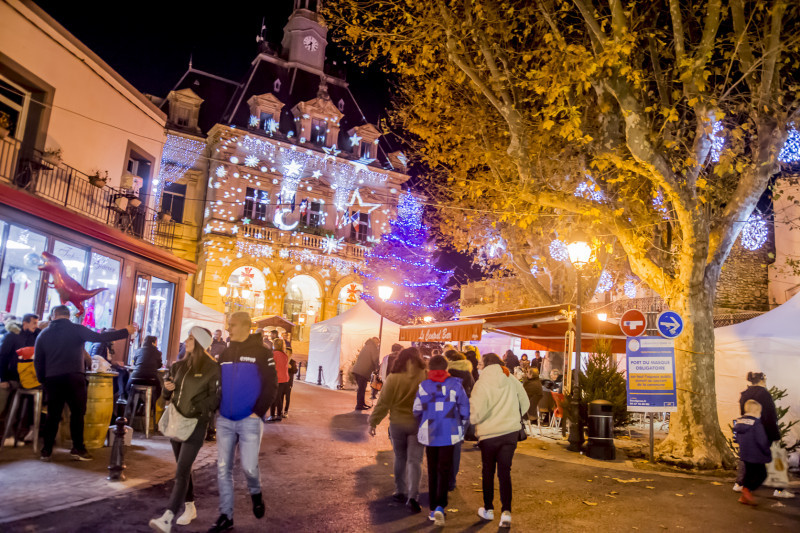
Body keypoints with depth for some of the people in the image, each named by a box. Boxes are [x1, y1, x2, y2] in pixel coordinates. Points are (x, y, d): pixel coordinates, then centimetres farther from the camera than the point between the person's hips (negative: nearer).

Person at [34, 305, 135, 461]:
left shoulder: (44, 333, 10)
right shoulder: (76, 329, -2)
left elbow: (38, 360, 10)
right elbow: (100, 337, -12)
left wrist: (42, 380, 18)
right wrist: (125, 331, -9)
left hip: (52, 379, 4)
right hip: (73, 377, -4)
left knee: (53, 415, 11)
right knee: (77, 413, 3)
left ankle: (46, 450, 14)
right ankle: (78, 448, 2)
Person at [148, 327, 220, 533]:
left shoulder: (212, 368, -12)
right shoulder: (180, 365, 9)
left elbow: (216, 396, -13)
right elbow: (168, 393, 19)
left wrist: (197, 409, -22)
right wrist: (167, 386, -2)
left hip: (195, 424, -7)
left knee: (182, 472, -10)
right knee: (183, 469, 17)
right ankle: (189, 507, 30)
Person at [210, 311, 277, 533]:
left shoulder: (262, 352, -7)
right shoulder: (226, 353, 10)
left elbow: (271, 386, -8)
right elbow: (219, 383, 17)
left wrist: (258, 412, -13)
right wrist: (217, 408, 6)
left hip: (250, 420, -5)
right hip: (224, 420, 5)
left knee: (249, 466, -5)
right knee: (223, 469, 6)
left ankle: (256, 493, 27)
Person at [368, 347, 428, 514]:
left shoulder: (393, 378, -14)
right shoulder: (426, 377, -12)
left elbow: (383, 403, -10)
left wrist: (373, 422, 0)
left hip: (397, 424, 0)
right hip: (418, 425, 0)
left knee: (400, 459, 18)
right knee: (414, 461, 5)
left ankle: (401, 492, 28)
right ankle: (413, 496, -5)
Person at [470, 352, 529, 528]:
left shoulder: (482, 383, -13)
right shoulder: (512, 381, 0)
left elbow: (477, 412, -20)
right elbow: (525, 404, 10)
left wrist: (471, 419, 1)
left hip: (489, 434, -3)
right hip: (511, 432, 3)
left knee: (488, 471, 14)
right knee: (505, 472, 7)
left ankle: (488, 509, 27)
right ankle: (506, 512, -3)